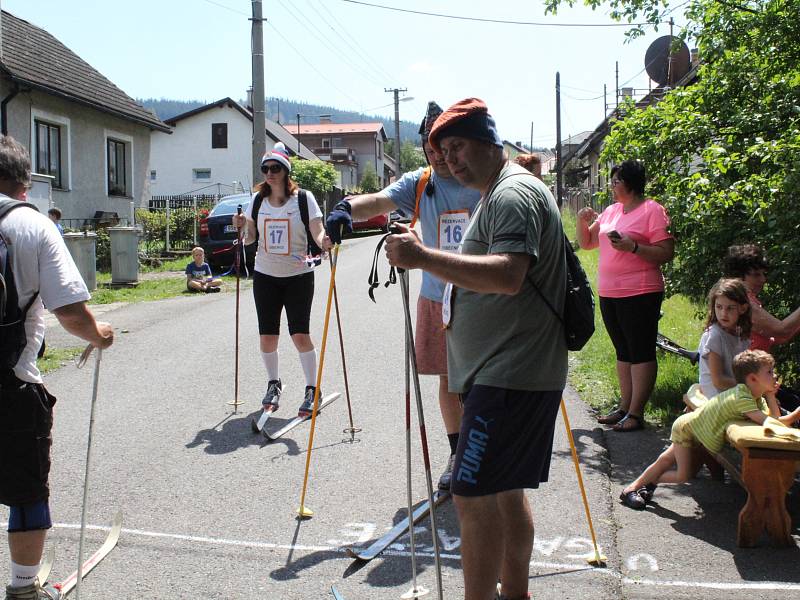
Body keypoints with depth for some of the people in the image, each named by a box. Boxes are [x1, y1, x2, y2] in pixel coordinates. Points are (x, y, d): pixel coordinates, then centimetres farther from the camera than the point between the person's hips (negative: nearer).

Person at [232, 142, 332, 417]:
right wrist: (242, 228, -10)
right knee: (267, 335, 6)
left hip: (298, 275, -3)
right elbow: (250, 238, 10)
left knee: (300, 334, -7)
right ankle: (273, 384, 28)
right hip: (265, 275, 4)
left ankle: (312, 389, 7)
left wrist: (323, 242, -34)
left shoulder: (303, 197, -7)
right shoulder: (257, 200, 3)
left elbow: (317, 232, -12)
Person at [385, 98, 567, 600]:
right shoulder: (501, 195, 19)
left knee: (474, 496, -9)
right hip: (507, 373, 11)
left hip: (508, 377, -11)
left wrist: (424, 258, -32)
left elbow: (508, 276, -30)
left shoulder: (514, 193, -14)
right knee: (506, 490, 18)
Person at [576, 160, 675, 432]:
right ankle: (624, 407, 22)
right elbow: (586, 243, 20)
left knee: (641, 352, -2)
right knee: (623, 352, 14)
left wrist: (633, 247, -23)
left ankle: (636, 413, 1)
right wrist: (583, 221, 3)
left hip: (640, 294, -8)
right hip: (608, 294, 8)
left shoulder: (652, 210, -7)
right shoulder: (611, 210, 15)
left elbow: (666, 253, -13)